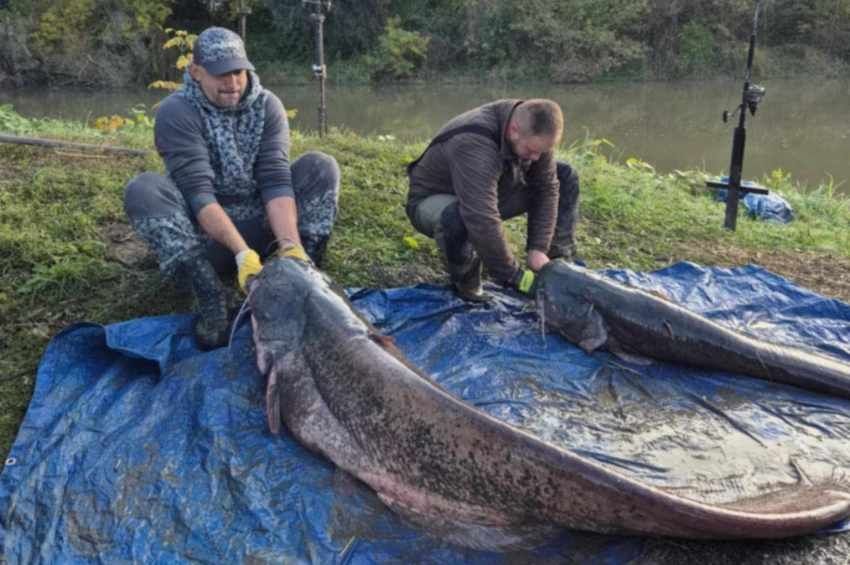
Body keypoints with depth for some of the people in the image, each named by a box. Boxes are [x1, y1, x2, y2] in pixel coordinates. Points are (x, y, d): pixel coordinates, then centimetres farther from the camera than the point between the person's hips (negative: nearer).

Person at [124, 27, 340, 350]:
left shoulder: (267, 106, -4)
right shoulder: (176, 112, -13)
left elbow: (276, 181, -16)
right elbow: (197, 191, -24)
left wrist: (291, 246, -32)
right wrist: (242, 253, -37)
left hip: (260, 227, 2)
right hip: (204, 235, -2)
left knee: (320, 166, -14)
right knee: (142, 190, -27)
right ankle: (210, 300, -34)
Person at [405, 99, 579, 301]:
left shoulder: (533, 134, -17)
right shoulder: (473, 145, -40)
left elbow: (546, 188, -7)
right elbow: (483, 223, -45)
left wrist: (538, 248, -15)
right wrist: (515, 277, -36)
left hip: (489, 194, 7)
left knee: (564, 178, -3)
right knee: (456, 219, -44)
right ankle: (466, 288, -14)